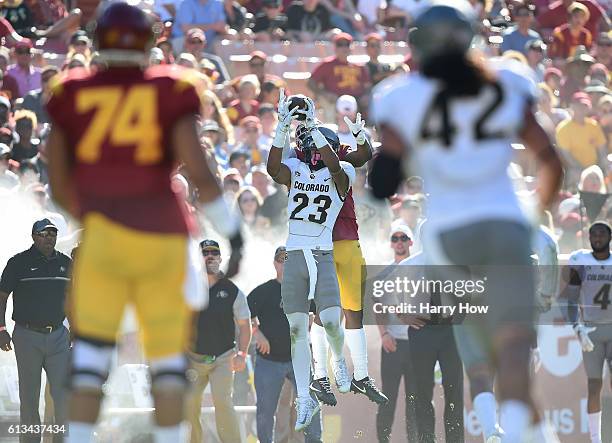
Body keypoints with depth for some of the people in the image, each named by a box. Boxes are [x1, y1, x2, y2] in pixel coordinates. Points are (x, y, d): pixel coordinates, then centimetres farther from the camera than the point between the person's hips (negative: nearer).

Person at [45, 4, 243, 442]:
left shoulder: (72, 96, 4)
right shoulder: (170, 93, 0)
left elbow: (59, 183, 9)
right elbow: (199, 173, -8)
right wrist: (233, 231, 2)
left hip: (103, 236, 0)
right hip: (164, 237, 0)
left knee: (92, 350, 6)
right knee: (168, 356, 9)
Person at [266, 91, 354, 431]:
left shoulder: (341, 175, 1)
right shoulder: (295, 171, 7)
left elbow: (334, 166, -23)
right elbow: (273, 169, -15)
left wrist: (313, 128, -28)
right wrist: (282, 129, -26)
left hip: (323, 257, -3)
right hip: (294, 258, 3)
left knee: (331, 322, -17)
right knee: (297, 330, 1)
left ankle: (338, 360, 20)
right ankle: (304, 400, 8)